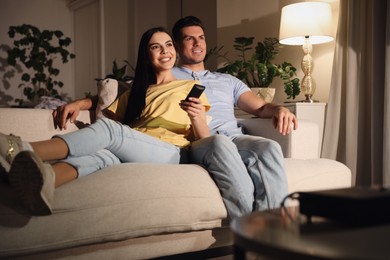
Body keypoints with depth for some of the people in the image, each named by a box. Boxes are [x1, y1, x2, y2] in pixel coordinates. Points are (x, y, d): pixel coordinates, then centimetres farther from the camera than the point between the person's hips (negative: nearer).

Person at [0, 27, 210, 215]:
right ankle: (41, 179, -64)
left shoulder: (190, 87, 18)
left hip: (173, 155, -4)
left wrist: (196, 116, -14)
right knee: (102, 154, -33)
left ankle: (24, 151, -49)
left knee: (109, 129, -31)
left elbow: (204, 139, 9)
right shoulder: (139, 91, 31)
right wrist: (81, 103, 2)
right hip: (133, 157, 4)